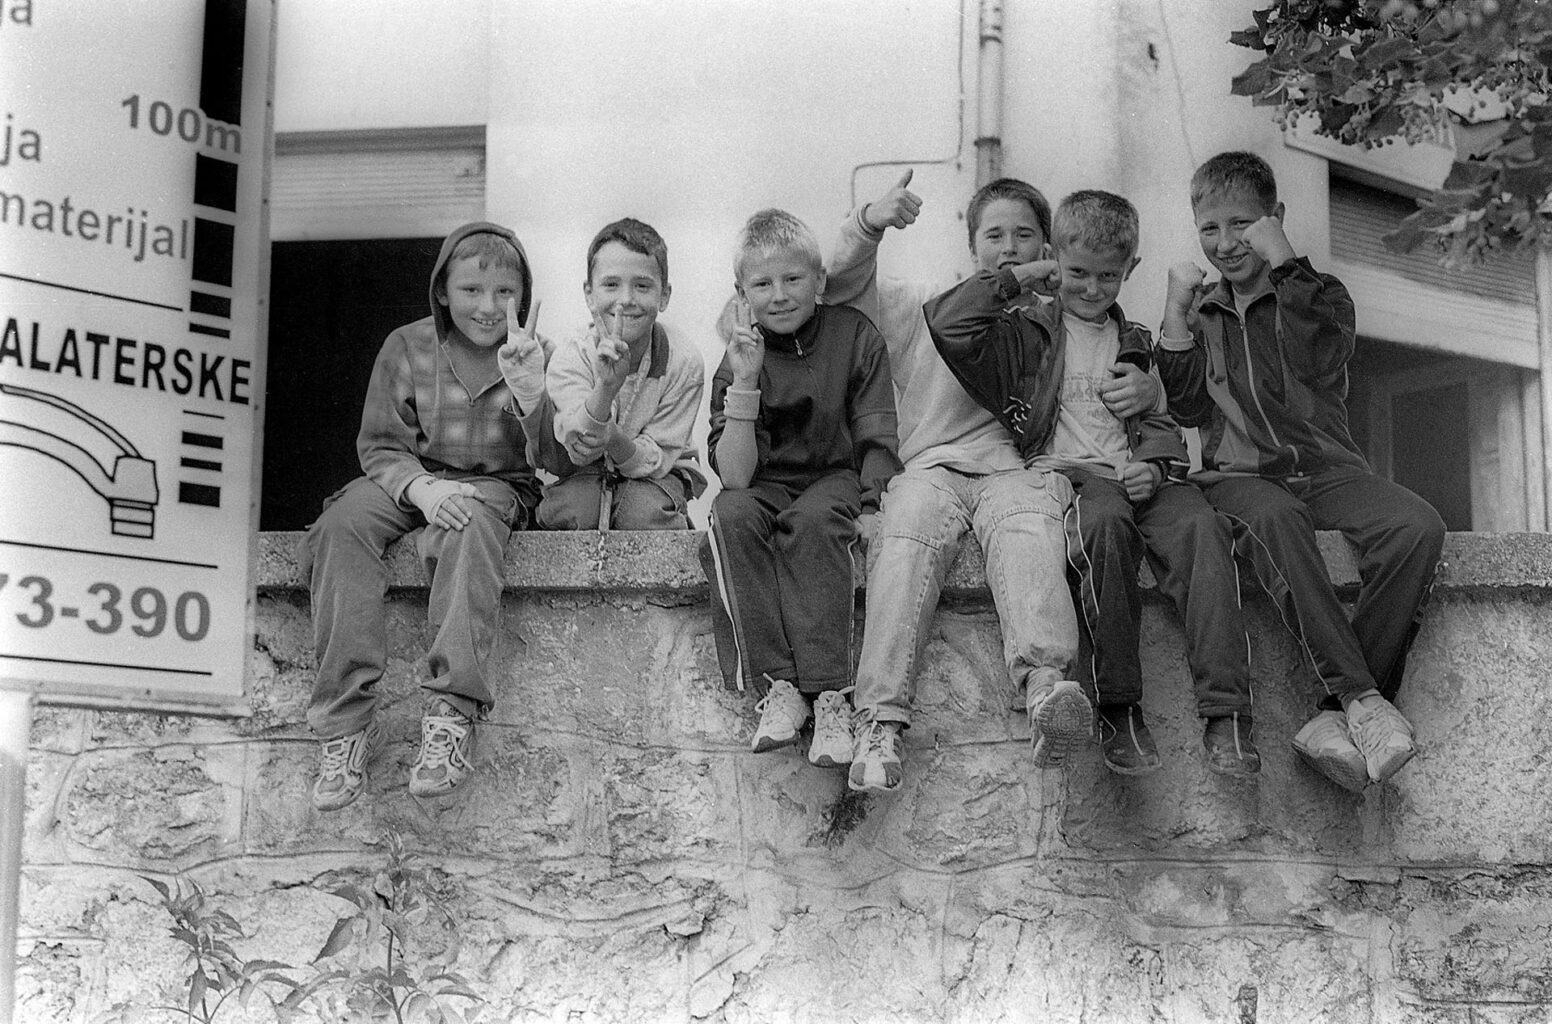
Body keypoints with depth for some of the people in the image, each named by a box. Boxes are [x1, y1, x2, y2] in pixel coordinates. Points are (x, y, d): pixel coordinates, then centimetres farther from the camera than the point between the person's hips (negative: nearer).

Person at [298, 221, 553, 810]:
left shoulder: (533, 357, 1)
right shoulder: (407, 348, 3)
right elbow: (381, 445, 2)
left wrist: (530, 393, -30)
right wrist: (422, 485, -21)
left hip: (497, 484, -2)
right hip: (412, 481, 2)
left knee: (469, 525, -38)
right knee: (345, 523, -30)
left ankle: (452, 712, -44)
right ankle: (345, 724, -32)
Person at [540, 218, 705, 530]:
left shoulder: (684, 363, -16)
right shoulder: (569, 358, -16)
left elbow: (656, 459, -15)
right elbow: (579, 450, -29)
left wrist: (611, 438, -37)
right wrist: (607, 386, -48)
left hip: (655, 478, 0)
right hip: (583, 476, 0)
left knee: (644, 511, -32)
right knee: (571, 508, -31)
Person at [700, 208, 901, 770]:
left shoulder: (855, 336, -2)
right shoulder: (739, 357, -1)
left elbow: (876, 441, -3)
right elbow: (735, 476, -13)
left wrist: (870, 508, -21)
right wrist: (746, 382, -22)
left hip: (837, 478, -1)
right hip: (767, 487, 2)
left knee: (813, 519, -35)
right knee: (732, 514, -32)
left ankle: (828, 691, -37)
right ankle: (777, 683, -35)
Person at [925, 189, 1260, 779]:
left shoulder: (1135, 344, 29)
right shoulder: (1025, 333, 16)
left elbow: (1159, 420, 21)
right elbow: (947, 323, -1)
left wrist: (1155, 465, -1)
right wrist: (1018, 281, 9)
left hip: (1134, 476, 4)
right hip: (1063, 474, -3)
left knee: (1200, 525, -31)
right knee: (1107, 522, -39)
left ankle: (1225, 714, -38)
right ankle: (1118, 710, -32)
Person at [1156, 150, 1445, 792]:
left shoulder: (1319, 295, 15)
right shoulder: (1202, 313, 23)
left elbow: (1321, 361, -8)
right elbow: (1189, 409, 10)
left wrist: (1285, 263, -7)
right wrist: (1176, 317, 3)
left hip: (1326, 469, 0)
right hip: (1240, 475, 0)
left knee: (1418, 526, -31)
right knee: (1273, 519, -39)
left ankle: (1338, 717, -34)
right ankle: (1363, 699, -44)